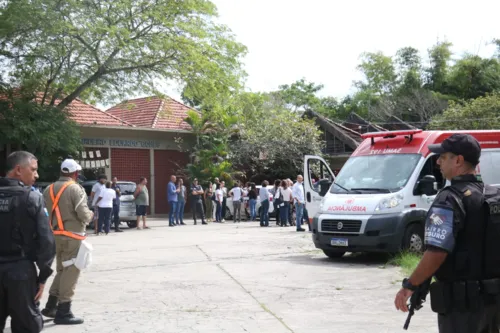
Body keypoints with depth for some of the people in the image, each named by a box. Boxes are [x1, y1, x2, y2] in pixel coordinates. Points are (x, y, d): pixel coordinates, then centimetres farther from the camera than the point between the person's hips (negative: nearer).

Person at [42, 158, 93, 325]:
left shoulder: (49, 190, 9)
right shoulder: (76, 189, -12)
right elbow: (83, 215, -17)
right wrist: (91, 214, 3)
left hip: (55, 235, 7)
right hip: (72, 236, -7)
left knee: (62, 270, 20)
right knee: (70, 272, 0)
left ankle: (51, 306, 22)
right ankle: (63, 312, 2)